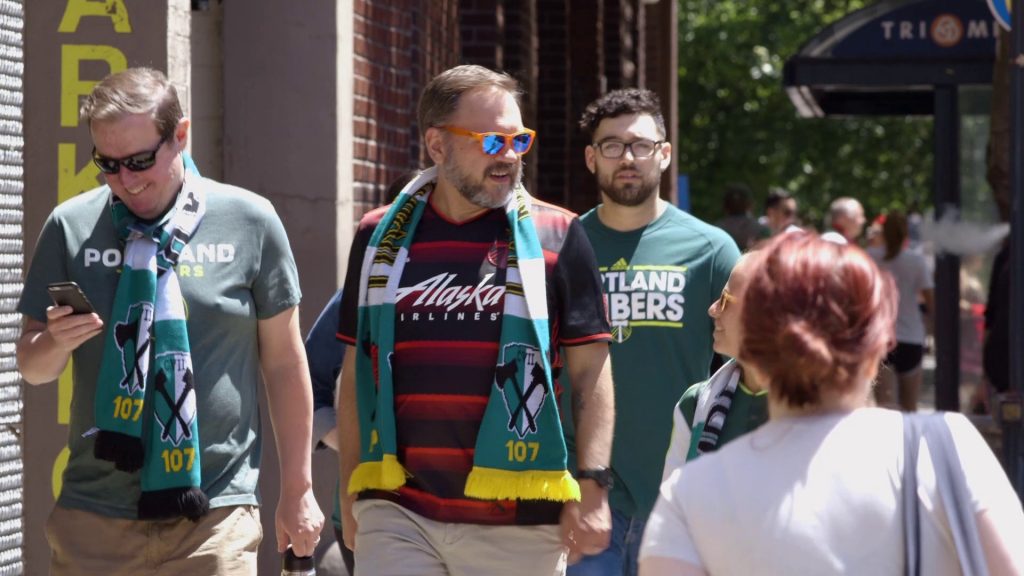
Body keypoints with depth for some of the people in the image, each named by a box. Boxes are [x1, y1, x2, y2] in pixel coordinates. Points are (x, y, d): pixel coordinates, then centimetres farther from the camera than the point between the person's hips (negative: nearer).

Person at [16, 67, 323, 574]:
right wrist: (56, 341, -14)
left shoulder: (249, 221, 1)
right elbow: (32, 367, 10)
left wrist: (297, 491, 7)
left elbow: (284, 362, 6)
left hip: (214, 514, -1)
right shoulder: (71, 227, 4)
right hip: (95, 513, 2)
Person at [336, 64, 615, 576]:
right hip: (396, 514, 1)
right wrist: (351, 493, 12)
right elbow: (357, 372, 15)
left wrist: (592, 486, -6)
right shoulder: (380, 236, 8)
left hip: (517, 521, -1)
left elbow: (590, 371, 2)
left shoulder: (555, 237, 2)